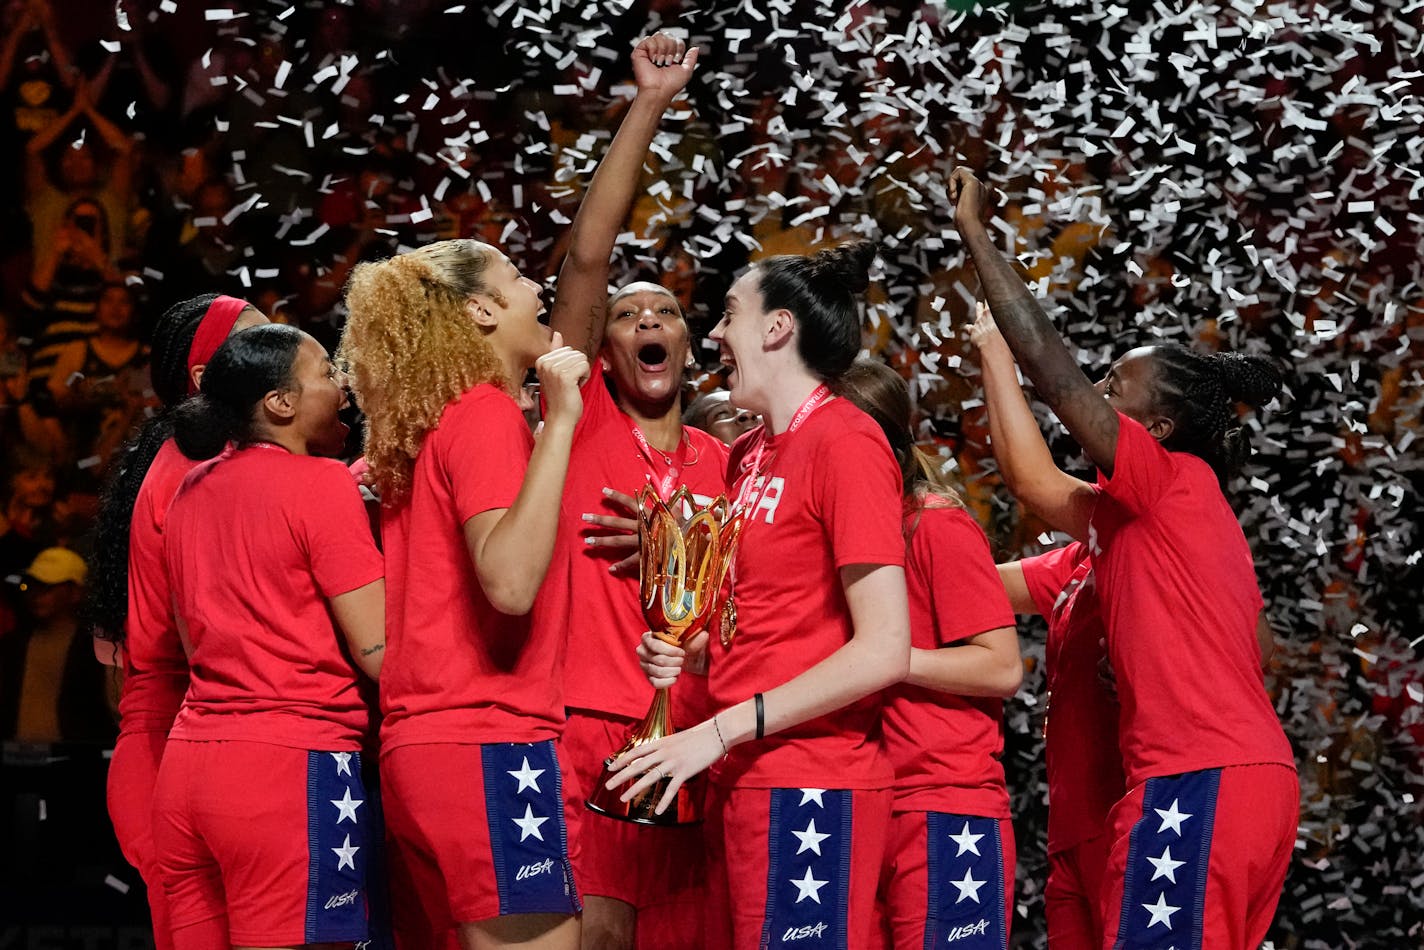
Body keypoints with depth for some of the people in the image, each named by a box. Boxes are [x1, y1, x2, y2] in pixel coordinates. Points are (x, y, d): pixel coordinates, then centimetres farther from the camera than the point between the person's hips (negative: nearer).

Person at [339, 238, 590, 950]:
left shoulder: (424, 428, 18)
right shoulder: (487, 414, -7)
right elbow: (510, 581, -22)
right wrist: (559, 421, -19)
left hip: (417, 745, 9)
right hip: (490, 745, -9)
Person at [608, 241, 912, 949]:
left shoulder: (844, 440, -11)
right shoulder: (747, 454, 14)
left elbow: (884, 650, -17)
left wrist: (719, 732, -17)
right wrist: (686, 652, 6)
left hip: (810, 791, -8)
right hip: (742, 782, 8)